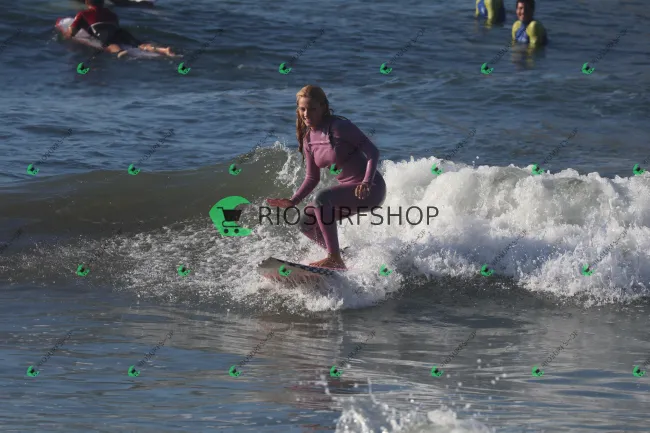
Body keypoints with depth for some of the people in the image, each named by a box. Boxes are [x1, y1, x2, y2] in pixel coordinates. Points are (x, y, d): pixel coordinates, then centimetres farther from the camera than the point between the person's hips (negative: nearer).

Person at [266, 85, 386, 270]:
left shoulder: (339, 127, -18)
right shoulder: (308, 139, 4)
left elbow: (372, 151, -17)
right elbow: (312, 177, 13)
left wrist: (367, 182, -31)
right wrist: (293, 201, 0)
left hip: (371, 189, -8)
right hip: (348, 189, 8)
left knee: (322, 199, -30)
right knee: (306, 223, 3)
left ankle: (334, 259, -27)